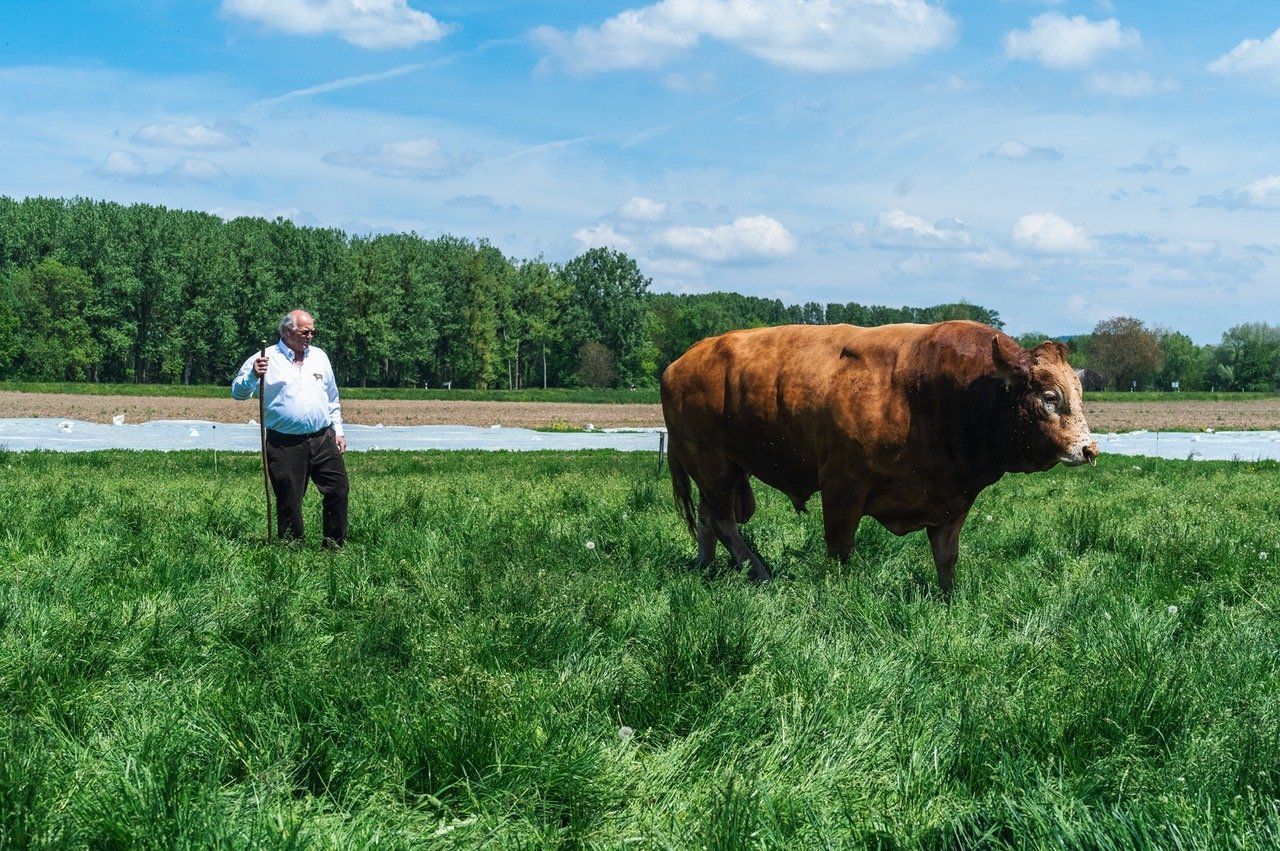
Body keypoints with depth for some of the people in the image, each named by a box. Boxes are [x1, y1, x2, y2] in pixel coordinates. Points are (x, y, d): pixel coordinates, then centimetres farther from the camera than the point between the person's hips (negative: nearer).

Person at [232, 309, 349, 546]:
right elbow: (238, 392, -6)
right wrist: (253, 376, -25)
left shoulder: (319, 357, 14)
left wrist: (338, 430, 18)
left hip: (323, 440, 4)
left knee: (339, 489, 1)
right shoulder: (265, 359, -1)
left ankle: (335, 546, 14)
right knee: (289, 502, 0)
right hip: (285, 445, -4)